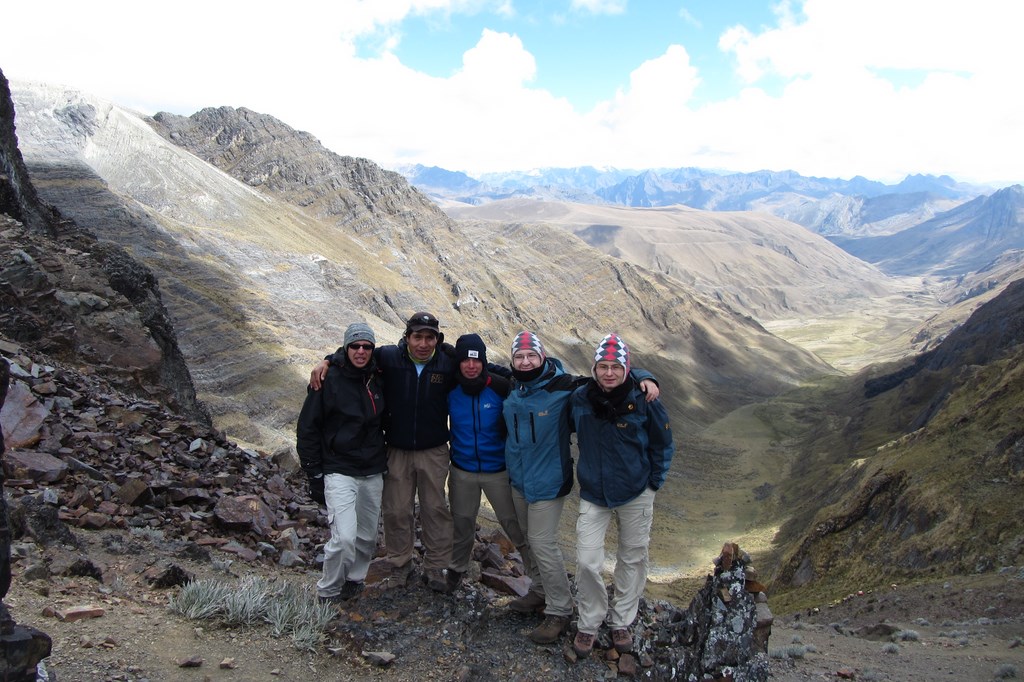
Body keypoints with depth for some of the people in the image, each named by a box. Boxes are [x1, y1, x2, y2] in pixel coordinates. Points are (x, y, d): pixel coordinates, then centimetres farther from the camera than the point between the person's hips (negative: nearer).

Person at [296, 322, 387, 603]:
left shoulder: (377, 380, 5)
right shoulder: (329, 381, -10)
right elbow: (307, 429, -6)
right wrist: (314, 475, -7)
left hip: (373, 473, 6)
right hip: (339, 472, -5)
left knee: (368, 537, 12)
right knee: (344, 538, -16)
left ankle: (353, 580, 34)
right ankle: (328, 592, 6)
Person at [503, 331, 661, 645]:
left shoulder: (563, 387, -17)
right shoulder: (510, 389, -1)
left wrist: (645, 378, -24)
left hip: (548, 482, -6)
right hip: (518, 481, 6)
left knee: (543, 543, -5)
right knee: (532, 539, 19)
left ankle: (559, 612, 10)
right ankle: (542, 590, 40)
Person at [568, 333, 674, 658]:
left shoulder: (643, 401, -14)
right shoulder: (579, 398, -9)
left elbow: (662, 443, 0)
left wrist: (654, 482, 0)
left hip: (636, 495, 0)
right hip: (593, 495, 1)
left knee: (633, 558, 12)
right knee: (587, 562, -4)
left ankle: (622, 622, 32)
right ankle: (589, 623, 19)